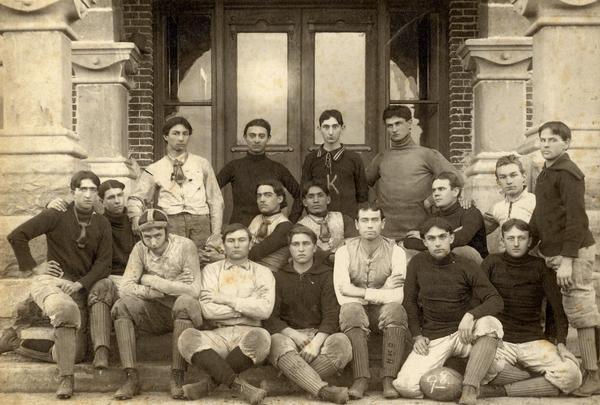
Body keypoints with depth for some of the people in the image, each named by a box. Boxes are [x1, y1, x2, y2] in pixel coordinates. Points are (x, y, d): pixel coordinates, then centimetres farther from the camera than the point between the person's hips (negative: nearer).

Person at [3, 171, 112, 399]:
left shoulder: (102, 224, 7)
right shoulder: (57, 215, -4)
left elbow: (104, 262, 1)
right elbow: (16, 236, -5)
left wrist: (80, 284, -14)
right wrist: (34, 267, -5)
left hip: (79, 289, 5)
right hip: (49, 281, -5)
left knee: (76, 354, 0)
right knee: (66, 309, -42)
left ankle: (16, 343, 19)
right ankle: (66, 378, -31)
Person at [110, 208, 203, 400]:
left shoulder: (185, 246, -13)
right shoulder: (140, 249, -3)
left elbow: (194, 290, -20)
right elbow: (124, 288, -13)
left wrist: (153, 281, -17)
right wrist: (171, 287, -21)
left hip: (183, 313, -3)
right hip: (154, 314, 3)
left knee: (185, 301, -35)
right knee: (121, 305, -21)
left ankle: (177, 377, -28)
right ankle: (131, 377, -21)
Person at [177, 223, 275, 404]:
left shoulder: (262, 272, 13)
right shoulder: (211, 270, 15)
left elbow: (265, 310, -7)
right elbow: (208, 310, -3)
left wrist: (226, 299, -5)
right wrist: (248, 306, -3)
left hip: (248, 333, -1)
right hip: (219, 334, 1)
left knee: (260, 336, -36)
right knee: (188, 337, -30)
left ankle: (213, 380, -17)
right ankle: (239, 385, -29)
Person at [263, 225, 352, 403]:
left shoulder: (326, 275, 10)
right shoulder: (279, 277, 13)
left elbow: (331, 316, -2)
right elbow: (271, 318, 4)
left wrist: (316, 342, -21)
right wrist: (294, 334, -16)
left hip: (319, 334, 0)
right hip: (288, 333, 0)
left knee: (341, 342, -31)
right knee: (277, 343, -35)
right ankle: (324, 390, -48)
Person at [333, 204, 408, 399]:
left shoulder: (395, 251, -3)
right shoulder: (345, 251, -3)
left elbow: (397, 297, -14)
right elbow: (343, 292, -16)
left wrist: (361, 293, -14)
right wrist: (383, 291, -14)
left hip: (382, 311, 0)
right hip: (357, 310, 0)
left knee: (395, 309, -32)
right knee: (350, 309, -34)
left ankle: (388, 380, -29)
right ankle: (360, 379, -33)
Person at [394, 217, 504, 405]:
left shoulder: (467, 267, -3)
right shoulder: (418, 263, 2)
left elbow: (496, 300, -8)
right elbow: (410, 301, 9)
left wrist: (470, 315, -27)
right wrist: (417, 335, -1)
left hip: (464, 332, -1)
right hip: (432, 338, 1)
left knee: (490, 324, -35)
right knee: (405, 386, -21)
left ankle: (469, 389, -30)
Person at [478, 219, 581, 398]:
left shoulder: (540, 267, 5)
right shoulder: (492, 263, 5)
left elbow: (559, 306, -1)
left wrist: (561, 342, -15)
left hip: (533, 341, 1)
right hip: (499, 339, -1)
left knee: (572, 375, -24)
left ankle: (500, 391, -19)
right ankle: (542, 385, -14)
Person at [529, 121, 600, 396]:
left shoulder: (568, 173, -12)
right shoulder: (546, 173, 17)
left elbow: (577, 218, -19)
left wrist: (567, 260, -23)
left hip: (573, 254, -9)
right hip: (552, 253, 9)